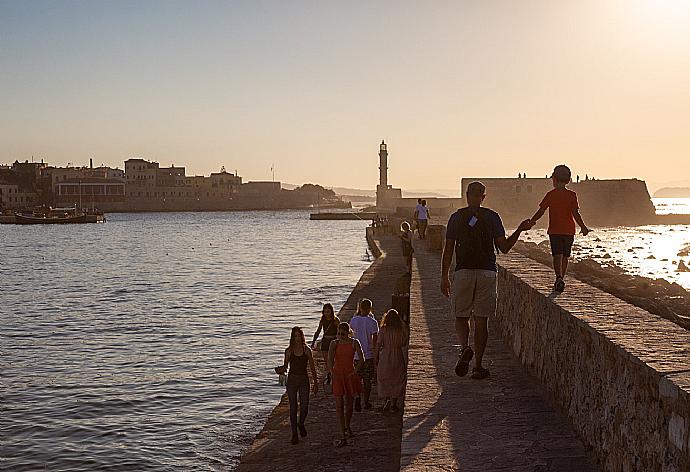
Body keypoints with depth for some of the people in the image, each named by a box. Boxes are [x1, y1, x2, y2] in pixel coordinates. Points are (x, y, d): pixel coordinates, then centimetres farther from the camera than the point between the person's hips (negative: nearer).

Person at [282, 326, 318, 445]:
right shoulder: (289, 350, 0)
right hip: (292, 379, 0)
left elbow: (312, 368, 4)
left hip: (304, 380, 0)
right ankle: (294, 435, 11)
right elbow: (285, 366, 6)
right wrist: (282, 369, -18)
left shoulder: (307, 350, -2)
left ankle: (301, 424, 29)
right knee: (293, 408, 2)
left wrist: (315, 383, 3)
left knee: (304, 408, -3)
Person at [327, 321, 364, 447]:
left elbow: (362, 359, -5)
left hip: (350, 375, 1)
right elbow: (330, 359, -15)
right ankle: (343, 437, -7)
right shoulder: (334, 343, -3)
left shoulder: (354, 343, -3)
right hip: (338, 375, -1)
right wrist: (332, 373, -26)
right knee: (339, 405, -6)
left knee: (348, 403, 15)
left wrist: (355, 372, -11)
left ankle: (347, 427, 41)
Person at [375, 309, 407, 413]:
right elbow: (404, 344, 3)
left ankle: (388, 401, 7)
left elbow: (378, 345, -7)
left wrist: (376, 357, 3)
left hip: (385, 357, -1)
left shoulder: (383, 330, -9)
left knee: (384, 381, 15)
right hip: (397, 358, 1)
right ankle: (393, 404, 14)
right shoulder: (401, 330, -6)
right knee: (396, 381, 11)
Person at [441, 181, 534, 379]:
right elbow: (504, 248, -1)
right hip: (487, 274, 0)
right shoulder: (492, 217, 2)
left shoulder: (456, 217, 2)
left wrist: (444, 277, 6)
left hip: (463, 273, 0)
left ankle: (465, 348, -16)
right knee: (481, 320, 6)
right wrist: (520, 230, 11)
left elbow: (448, 250, 1)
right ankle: (478, 366, 8)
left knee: (461, 317, 12)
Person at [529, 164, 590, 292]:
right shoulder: (572, 195, 0)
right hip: (569, 230, 2)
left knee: (557, 256, -7)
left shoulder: (550, 195, -3)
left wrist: (531, 222, 9)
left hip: (554, 230, -2)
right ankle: (561, 279, 21)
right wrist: (583, 227, 3)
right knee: (565, 256, 13)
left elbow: (541, 211, -3)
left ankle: (559, 278, -28)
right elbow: (575, 213, -6)